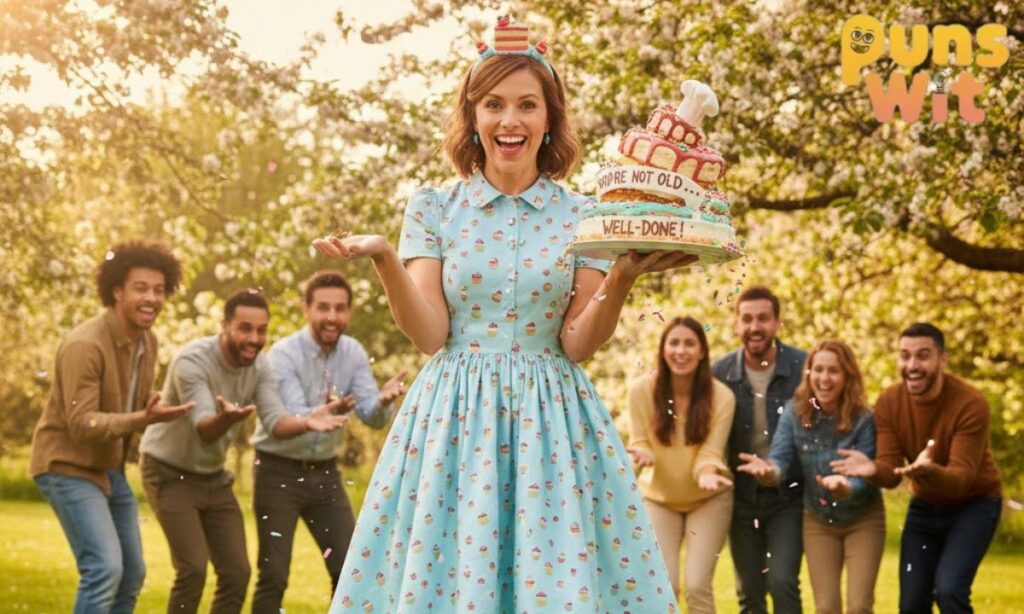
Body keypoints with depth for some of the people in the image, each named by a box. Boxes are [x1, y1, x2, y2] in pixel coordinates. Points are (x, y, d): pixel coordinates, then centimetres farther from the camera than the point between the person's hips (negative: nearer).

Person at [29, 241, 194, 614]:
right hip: (69, 467, -9)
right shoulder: (85, 345, -23)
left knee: (132, 573, 11)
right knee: (105, 568, -19)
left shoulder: (147, 341, 4)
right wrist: (141, 420, -40)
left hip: (110, 469, 9)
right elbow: (82, 424, -29)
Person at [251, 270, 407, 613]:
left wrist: (383, 400, -32)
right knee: (274, 575, -5)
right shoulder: (285, 354, -18)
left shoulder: (353, 353, -2)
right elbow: (291, 419, -28)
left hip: (325, 471, 5)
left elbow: (372, 417, -8)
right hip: (280, 471, -5)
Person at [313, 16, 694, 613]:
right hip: (454, 419, 0)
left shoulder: (583, 217, 4)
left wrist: (623, 277, -18)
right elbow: (430, 335, -4)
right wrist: (384, 258, -19)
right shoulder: (434, 208, 3)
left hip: (551, 420, 0)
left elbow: (577, 344, -2)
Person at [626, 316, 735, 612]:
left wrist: (707, 473, -38)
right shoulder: (642, 389, -17)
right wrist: (642, 455, -32)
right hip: (659, 497, 1)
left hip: (707, 500, -1)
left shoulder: (721, 396, -16)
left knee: (697, 585, -8)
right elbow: (640, 443, -9)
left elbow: (711, 451, -16)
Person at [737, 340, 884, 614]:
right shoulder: (795, 412, -12)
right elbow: (781, 457, -21)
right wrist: (769, 471, -46)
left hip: (862, 520, -3)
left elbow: (865, 478, -24)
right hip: (818, 521, 3)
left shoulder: (864, 418, -21)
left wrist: (846, 487, -48)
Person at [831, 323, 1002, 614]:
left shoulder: (970, 404, -26)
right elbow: (891, 471, -16)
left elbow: (961, 478, -31)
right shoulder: (889, 402, -12)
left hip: (973, 505, -5)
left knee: (948, 590, -23)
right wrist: (873, 469, -40)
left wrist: (928, 471, -54)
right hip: (924, 506, 5)